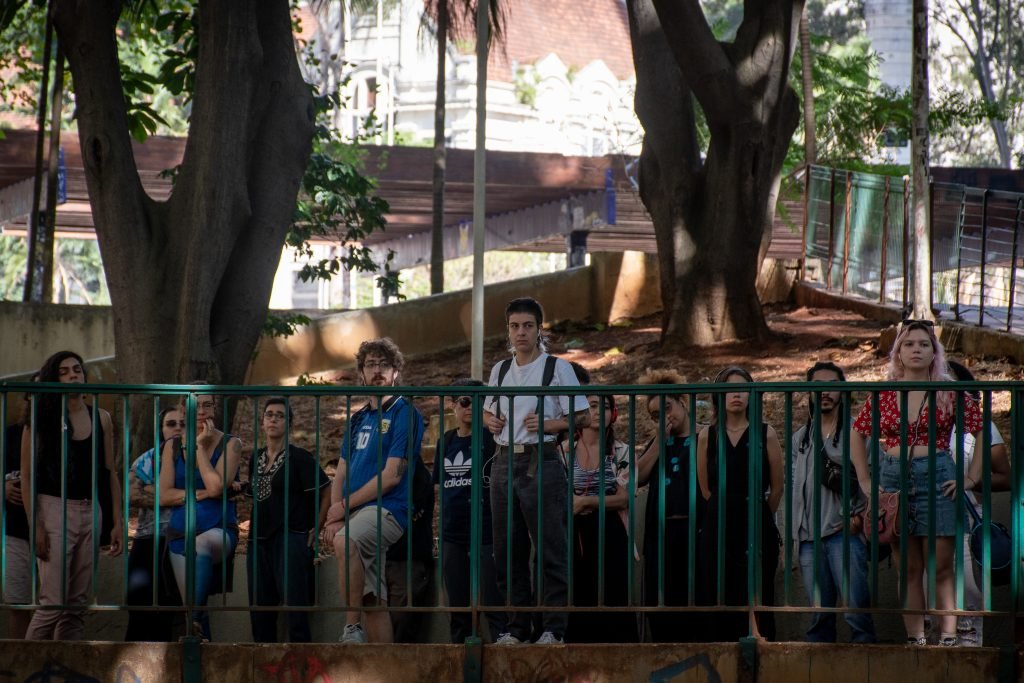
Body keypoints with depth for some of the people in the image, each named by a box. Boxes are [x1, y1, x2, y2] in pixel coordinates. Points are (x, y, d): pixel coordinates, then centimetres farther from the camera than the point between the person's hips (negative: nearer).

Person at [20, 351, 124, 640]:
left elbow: (110, 474, 12)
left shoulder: (101, 419, 10)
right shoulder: (41, 419, -1)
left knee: (77, 605, 4)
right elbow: (27, 476, -3)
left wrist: (117, 522, 7)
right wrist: (35, 525, -11)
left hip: (90, 513, 4)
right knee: (54, 603, -11)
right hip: (54, 510, -4)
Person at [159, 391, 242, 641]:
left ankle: (196, 621, -48)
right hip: (181, 533, 4)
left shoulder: (230, 444, 3)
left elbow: (216, 486, -12)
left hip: (220, 529, -4)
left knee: (202, 544, -40)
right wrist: (201, 493, -9)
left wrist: (201, 446, -5)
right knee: (191, 602, -3)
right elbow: (164, 496, 2)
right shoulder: (173, 447, 11)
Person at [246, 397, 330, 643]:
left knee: (295, 606, -14)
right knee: (260, 612, 5)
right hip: (259, 540, 7)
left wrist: (315, 531, -8)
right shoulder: (256, 459, 15)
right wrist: (254, 526, 16)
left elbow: (327, 494, -7)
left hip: (291, 540, -7)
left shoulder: (299, 458, -4)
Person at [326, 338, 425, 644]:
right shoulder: (358, 419, 22)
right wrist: (334, 518, -1)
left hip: (387, 509, -8)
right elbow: (341, 475, 17)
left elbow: (391, 476, -10)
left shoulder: (404, 414, -2)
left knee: (346, 542, -36)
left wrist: (345, 505, -7)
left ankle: (353, 628, -35)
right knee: (372, 600, 3)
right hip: (355, 515, 8)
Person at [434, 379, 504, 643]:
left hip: (485, 532, -6)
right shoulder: (446, 442, 14)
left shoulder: (490, 438, -3)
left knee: (492, 603, -10)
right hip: (452, 532, 6)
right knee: (458, 606, 11)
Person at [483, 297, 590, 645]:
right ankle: (516, 627, 14)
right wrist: (490, 420, 5)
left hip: (541, 462, -6)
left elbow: (582, 416, -3)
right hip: (504, 460, 6)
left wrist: (547, 425, -16)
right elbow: (488, 410, 27)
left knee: (549, 548, -7)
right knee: (506, 550, 7)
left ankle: (553, 628, -4)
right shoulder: (500, 370, 14)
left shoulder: (557, 368, -2)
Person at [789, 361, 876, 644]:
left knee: (856, 606, -12)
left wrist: (858, 518, -10)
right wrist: (790, 537, 13)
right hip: (809, 536, 5)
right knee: (818, 617, 6)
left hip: (845, 532, -5)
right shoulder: (800, 438, 19)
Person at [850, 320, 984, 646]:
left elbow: (984, 433, 1)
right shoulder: (883, 395, 7)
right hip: (893, 479, 3)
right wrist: (865, 482, 10)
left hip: (936, 478, -3)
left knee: (941, 567, -3)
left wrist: (970, 478, -4)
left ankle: (948, 637, -3)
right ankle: (915, 640, 8)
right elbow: (858, 436, 18)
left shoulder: (949, 394, 0)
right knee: (909, 569, 6)